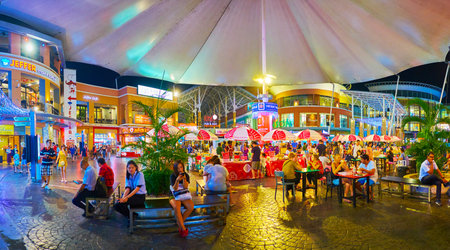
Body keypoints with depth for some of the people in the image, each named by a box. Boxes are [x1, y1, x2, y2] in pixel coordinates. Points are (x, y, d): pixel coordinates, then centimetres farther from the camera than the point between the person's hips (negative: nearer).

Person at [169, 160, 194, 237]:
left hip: (184, 194, 3)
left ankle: (179, 222, -6)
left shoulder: (186, 175, 2)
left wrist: (184, 179, -26)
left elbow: (185, 186, -9)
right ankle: (183, 228, -25)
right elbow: (175, 188, -14)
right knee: (176, 208, -34)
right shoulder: (173, 176, -6)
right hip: (175, 196, -2)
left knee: (191, 207, -26)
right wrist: (177, 180, -32)